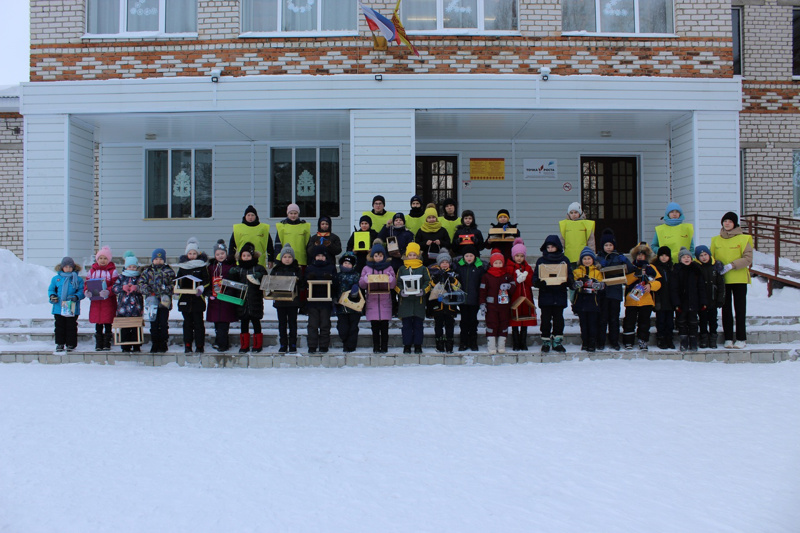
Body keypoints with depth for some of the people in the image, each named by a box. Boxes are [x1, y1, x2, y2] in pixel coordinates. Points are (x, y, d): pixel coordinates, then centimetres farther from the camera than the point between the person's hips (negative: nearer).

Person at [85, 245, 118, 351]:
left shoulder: (112, 271, 1)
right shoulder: (92, 270, 11)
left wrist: (108, 291, -25)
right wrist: (86, 292, -10)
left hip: (108, 301, -3)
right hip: (95, 301, 3)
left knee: (107, 323, 1)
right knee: (98, 324, 8)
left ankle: (107, 344, 9)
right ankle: (98, 344, 16)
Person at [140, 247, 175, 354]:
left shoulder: (168, 271, 4)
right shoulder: (147, 271, 9)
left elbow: (173, 284, 0)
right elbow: (141, 283, 3)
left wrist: (167, 291, -17)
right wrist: (148, 292, -13)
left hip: (164, 302, -2)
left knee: (163, 323, 0)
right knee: (153, 324, 6)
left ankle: (163, 344, 8)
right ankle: (155, 344, 14)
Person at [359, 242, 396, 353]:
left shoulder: (388, 268, 9)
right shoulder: (367, 268, 9)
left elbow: (393, 285, 4)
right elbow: (361, 284, 6)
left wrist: (390, 277, -15)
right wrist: (366, 278, -13)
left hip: (385, 301, 0)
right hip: (372, 301, 0)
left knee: (384, 326, -2)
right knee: (375, 326, 1)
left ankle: (384, 347, 4)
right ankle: (376, 347, 7)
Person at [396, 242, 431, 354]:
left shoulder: (423, 269, 7)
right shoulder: (402, 269, 10)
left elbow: (428, 282, 4)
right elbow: (397, 283, 8)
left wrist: (423, 291, -15)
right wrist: (401, 291, -11)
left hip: (419, 300, -1)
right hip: (405, 300, 1)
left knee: (418, 325, 3)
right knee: (406, 325, 3)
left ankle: (418, 346, 10)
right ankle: (407, 346, 9)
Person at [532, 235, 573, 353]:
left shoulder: (564, 260, 8)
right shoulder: (541, 260, 6)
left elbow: (570, 276, 5)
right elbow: (535, 278, 2)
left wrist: (566, 280, -17)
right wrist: (539, 281, -20)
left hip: (560, 295, 1)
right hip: (545, 295, -1)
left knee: (558, 319, 6)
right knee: (545, 319, 1)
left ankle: (557, 342, 14)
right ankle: (546, 342, 10)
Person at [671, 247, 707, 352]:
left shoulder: (696, 270, 4)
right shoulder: (676, 270, -1)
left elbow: (701, 287, 5)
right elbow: (673, 288, -5)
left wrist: (703, 302, 0)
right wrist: (676, 303, -13)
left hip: (693, 302, 1)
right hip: (681, 302, -1)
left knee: (693, 322, 5)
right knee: (682, 322, 4)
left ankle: (693, 343, 11)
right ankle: (684, 343, 12)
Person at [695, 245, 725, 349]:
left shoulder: (717, 265, 1)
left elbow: (721, 284, 4)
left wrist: (720, 299, -1)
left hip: (713, 300, 2)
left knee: (713, 319, 9)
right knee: (703, 319, 7)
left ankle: (713, 339, 17)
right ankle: (704, 338, 17)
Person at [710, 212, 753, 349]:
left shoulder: (744, 239, -2)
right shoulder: (716, 240, 9)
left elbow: (748, 258, -8)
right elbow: (711, 257, 12)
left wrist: (731, 266, -18)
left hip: (739, 279, -3)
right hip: (722, 279, 3)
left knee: (740, 309, 1)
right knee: (726, 309, 6)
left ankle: (741, 339, 6)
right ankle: (728, 338, 11)